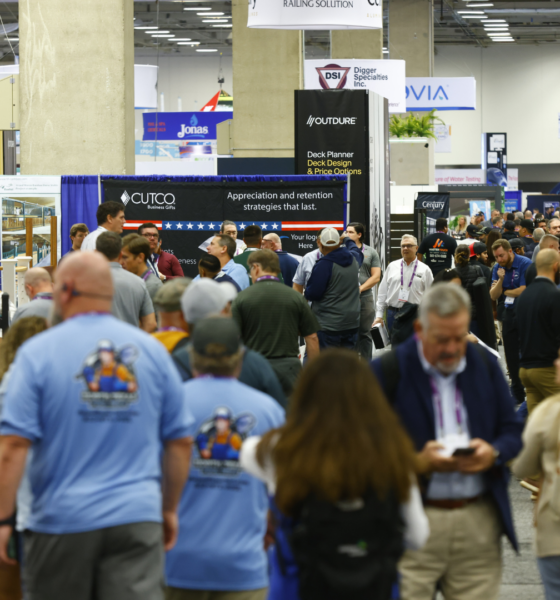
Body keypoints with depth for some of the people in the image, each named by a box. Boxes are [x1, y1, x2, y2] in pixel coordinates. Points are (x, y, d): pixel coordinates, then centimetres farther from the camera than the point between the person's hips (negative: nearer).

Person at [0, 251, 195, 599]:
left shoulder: (39, 352, -5)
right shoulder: (152, 350, 5)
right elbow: (181, 441, 9)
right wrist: (170, 509, 19)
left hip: (61, 519, -1)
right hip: (138, 517, 2)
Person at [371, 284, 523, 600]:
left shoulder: (486, 364, 10)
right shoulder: (389, 371, -4)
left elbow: (513, 431, 14)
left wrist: (493, 453, -8)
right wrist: (419, 464, -19)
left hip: (479, 523, 4)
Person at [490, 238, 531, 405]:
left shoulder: (525, 264, -11)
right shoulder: (497, 268, 6)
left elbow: (523, 291, -17)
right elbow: (493, 295, 0)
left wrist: (504, 291, -3)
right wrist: (500, 280, -16)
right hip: (507, 315, 6)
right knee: (511, 356, 10)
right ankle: (517, 394, 20)